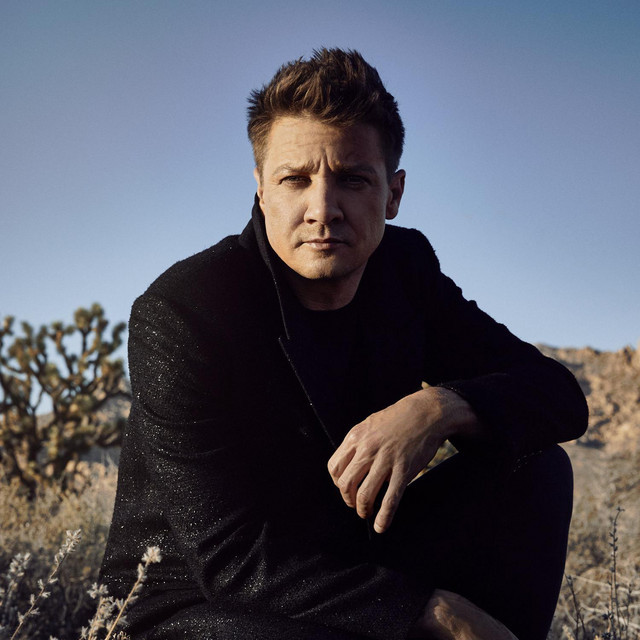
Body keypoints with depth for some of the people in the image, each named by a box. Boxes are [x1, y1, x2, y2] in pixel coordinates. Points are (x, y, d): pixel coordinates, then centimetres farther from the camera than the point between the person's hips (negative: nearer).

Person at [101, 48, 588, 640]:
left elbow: (560, 396, -4)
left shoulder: (403, 265, -3)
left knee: (534, 469, -10)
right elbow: (231, 553, -26)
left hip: (349, 563, 6)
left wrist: (439, 407, -26)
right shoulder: (176, 314, -21)